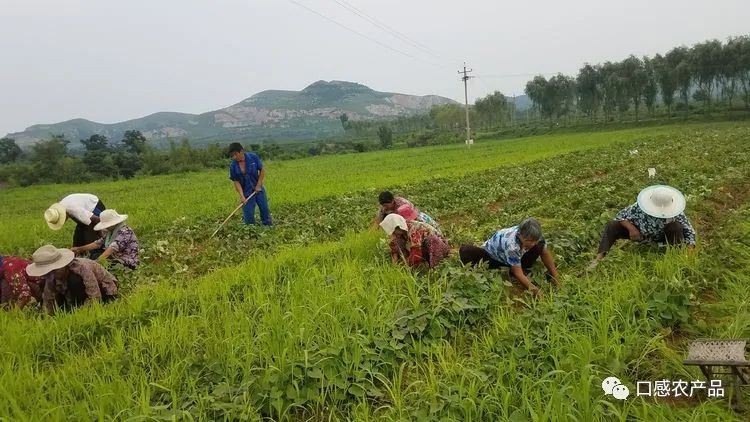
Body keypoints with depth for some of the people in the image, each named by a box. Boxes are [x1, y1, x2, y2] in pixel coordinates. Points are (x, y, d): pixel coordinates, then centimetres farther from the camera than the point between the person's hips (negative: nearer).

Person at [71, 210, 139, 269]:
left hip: (127, 265, -9)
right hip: (115, 260, 9)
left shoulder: (124, 232, -20)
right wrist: (79, 249, 5)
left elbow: (112, 249, -30)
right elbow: (98, 243, 11)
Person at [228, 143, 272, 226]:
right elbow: (236, 182, -9)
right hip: (246, 193, 0)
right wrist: (241, 196, -20)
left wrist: (258, 185, -8)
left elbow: (262, 170, -2)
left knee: (265, 210, 8)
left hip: (258, 190, 0)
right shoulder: (233, 166, -12)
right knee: (249, 218, -2)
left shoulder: (253, 157, -13)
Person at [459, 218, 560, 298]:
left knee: (539, 247, -21)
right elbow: (518, 273, -36)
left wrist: (555, 277, -13)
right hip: (491, 255, -6)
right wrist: (533, 289, -43)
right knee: (465, 251, -34)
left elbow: (545, 254, -9)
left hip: (516, 256, 6)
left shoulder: (535, 236, -26)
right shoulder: (511, 244, -42)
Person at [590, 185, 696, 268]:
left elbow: (689, 230, -19)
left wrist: (690, 249, -33)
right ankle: (599, 258, -36)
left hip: (661, 237, 1)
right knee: (611, 226, -25)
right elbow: (621, 215, -19)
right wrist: (631, 228, -35)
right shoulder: (639, 207, -30)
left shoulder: (676, 213, -26)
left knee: (677, 227, -31)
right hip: (640, 233, 0)